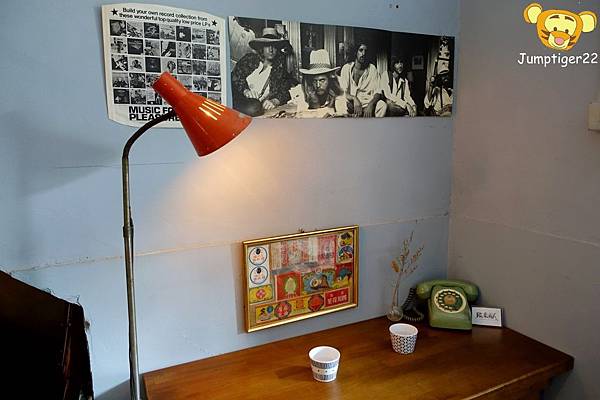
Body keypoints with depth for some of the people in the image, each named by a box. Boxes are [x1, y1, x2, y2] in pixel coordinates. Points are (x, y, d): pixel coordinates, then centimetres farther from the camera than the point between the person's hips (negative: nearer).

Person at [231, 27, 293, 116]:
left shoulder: (280, 68, 15)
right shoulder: (249, 59, 10)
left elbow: (284, 92, 8)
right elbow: (235, 77, 2)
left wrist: (274, 101, -15)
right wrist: (245, 90, -18)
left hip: (263, 105, 2)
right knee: (253, 108, -36)